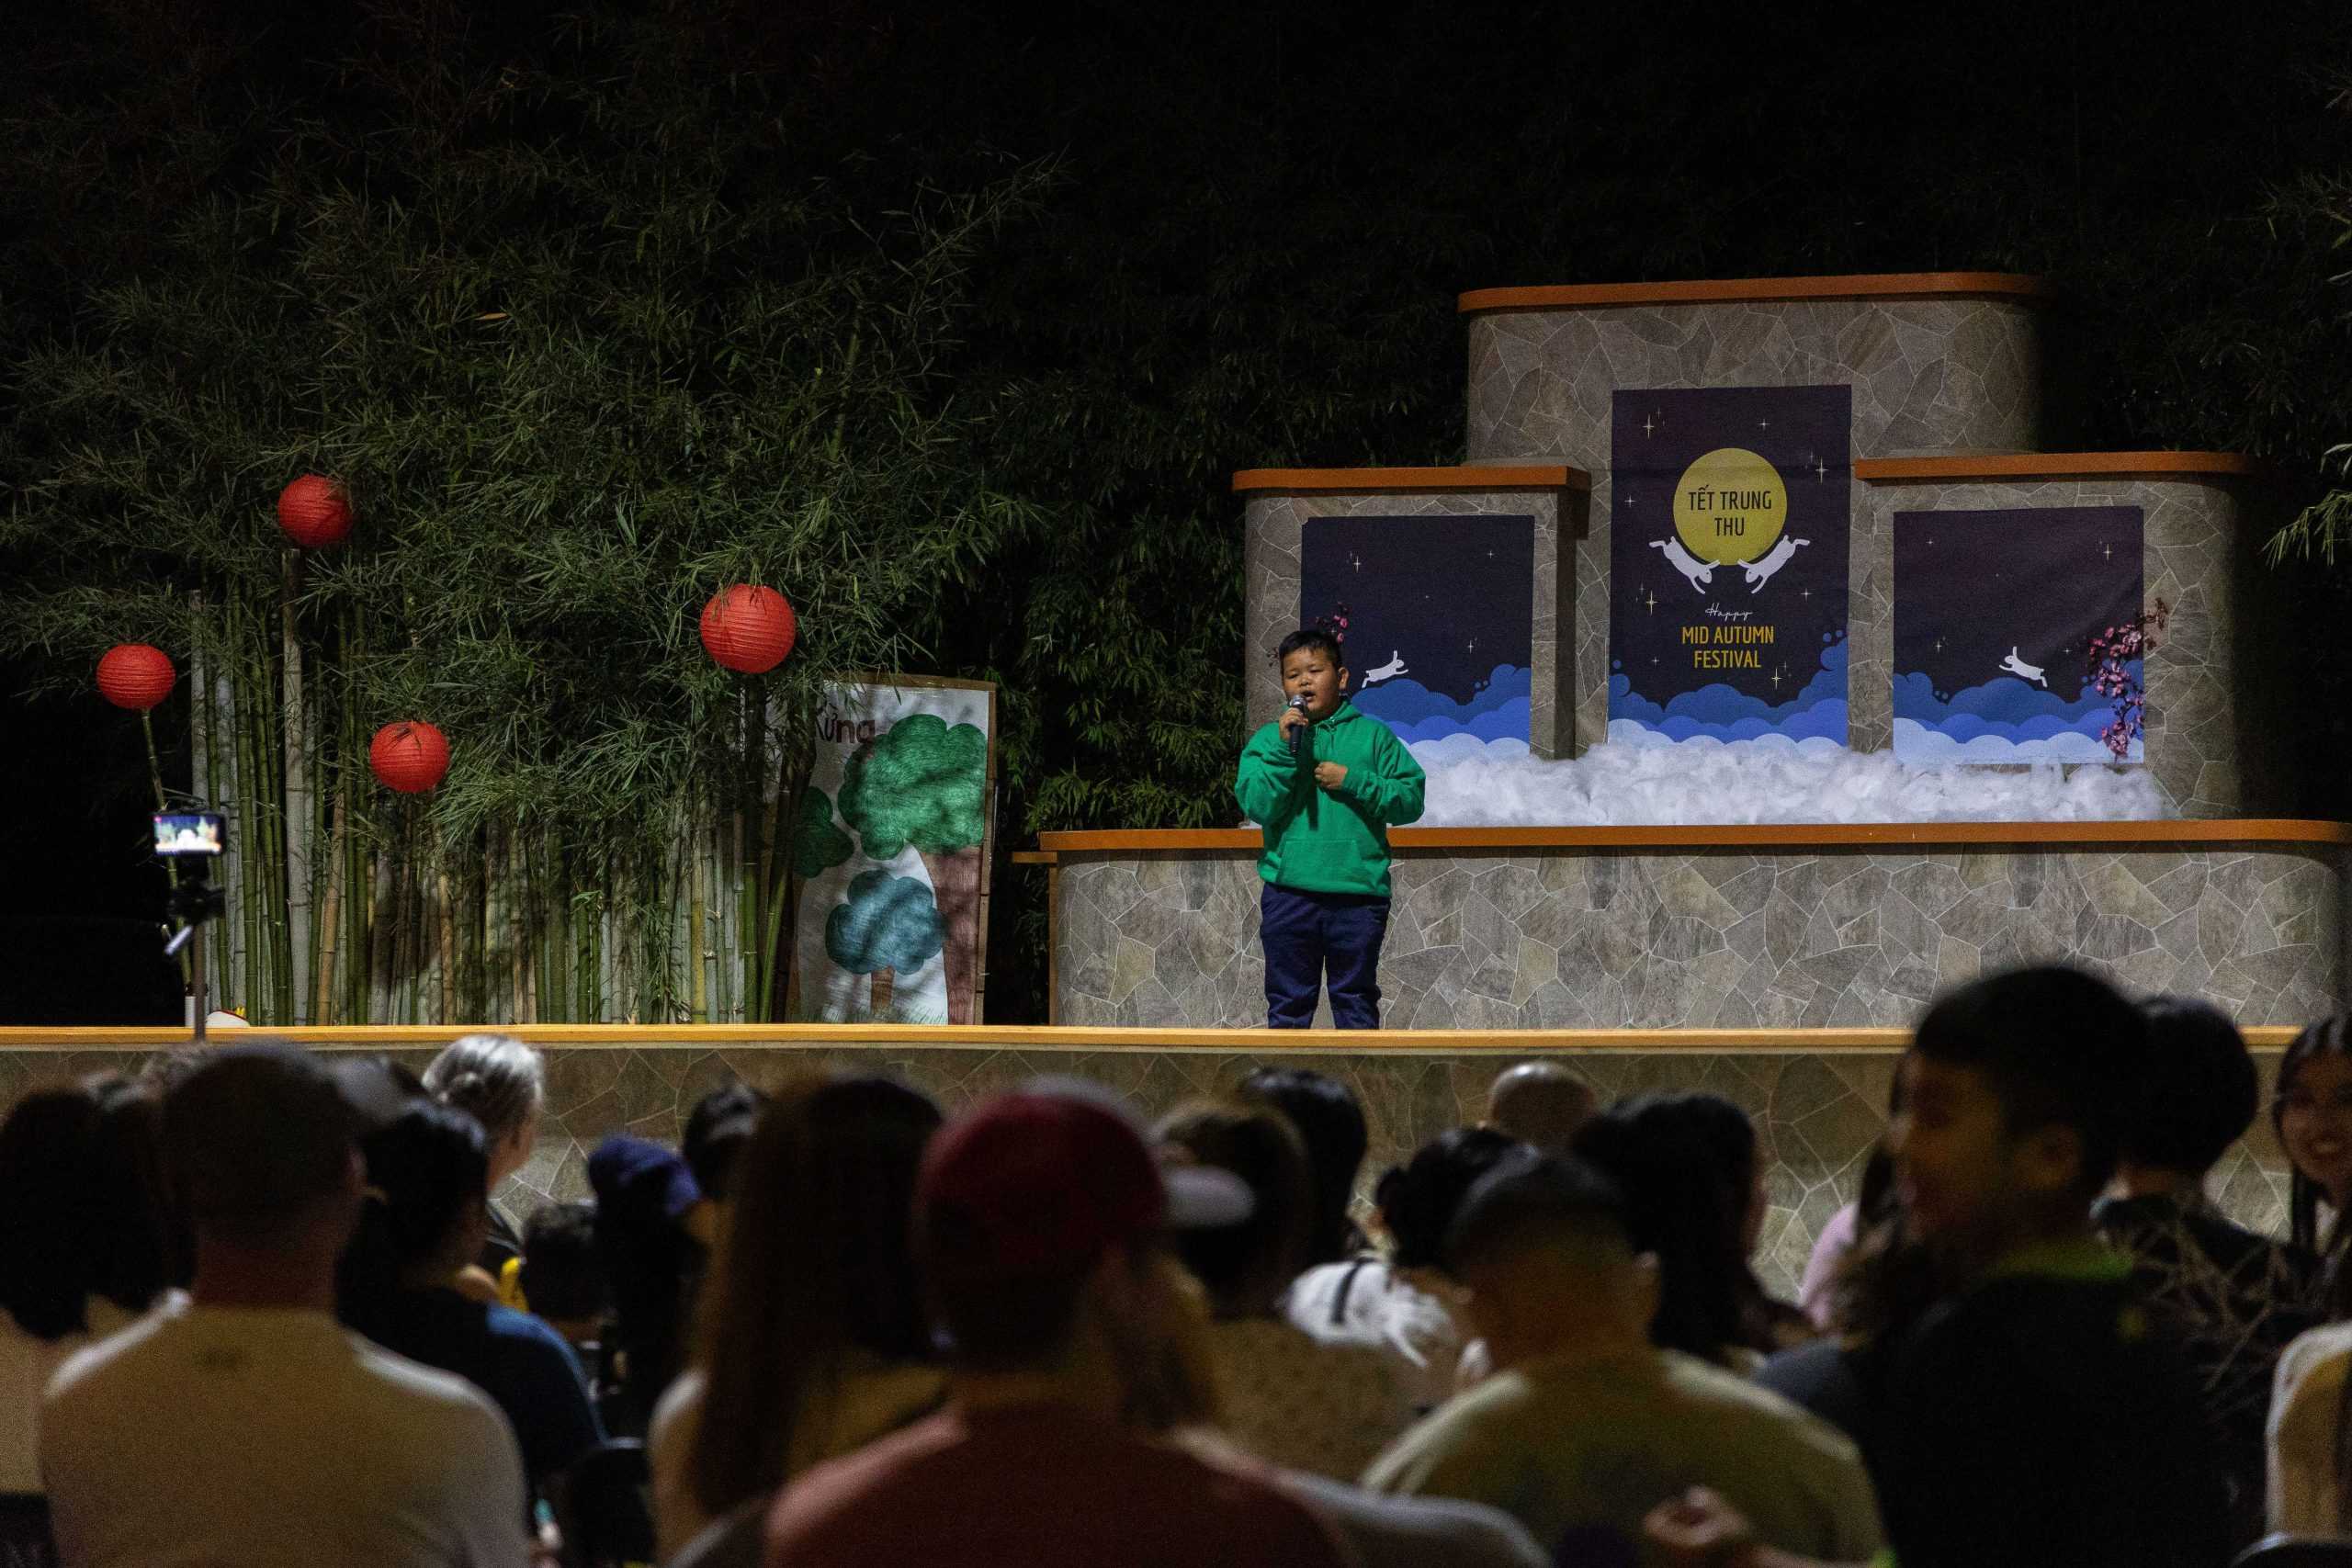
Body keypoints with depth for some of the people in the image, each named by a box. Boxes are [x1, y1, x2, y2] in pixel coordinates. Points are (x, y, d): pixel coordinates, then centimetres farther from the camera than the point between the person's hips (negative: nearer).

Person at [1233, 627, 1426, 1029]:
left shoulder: (1373, 736, 4)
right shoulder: (1268, 740, 4)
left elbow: (1411, 800, -2)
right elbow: (1258, 806, -9)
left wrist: (1353, 781, -13)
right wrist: (1284, 750, -17)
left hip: (1358, 892, 0)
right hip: (1289, 894, 0)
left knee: (1356, 1002, 8)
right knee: (1288, 1004, 6)